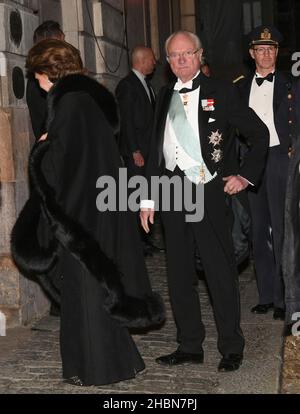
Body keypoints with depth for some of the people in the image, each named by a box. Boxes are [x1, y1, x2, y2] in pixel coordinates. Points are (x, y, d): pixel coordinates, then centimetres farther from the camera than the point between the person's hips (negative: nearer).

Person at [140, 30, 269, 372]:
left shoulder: (219, 91, 0)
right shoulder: (165, 95, 14)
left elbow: (259, 134, 4)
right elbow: (155, 148, 15)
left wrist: (245, 176, -2)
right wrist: (148, 198, 12)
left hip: (207, 190, -5)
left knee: (220, 270, 0)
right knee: (178, 273, 10)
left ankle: (231, 348, 13)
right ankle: (189, 345, 22)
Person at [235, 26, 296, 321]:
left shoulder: (289, 85, 2)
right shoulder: (241, 88, 11)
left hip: (280, 160, -4)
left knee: (281, 231, -4)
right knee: (259, 230, 9)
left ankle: (283, 298, 4)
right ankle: (266, 295, 19)